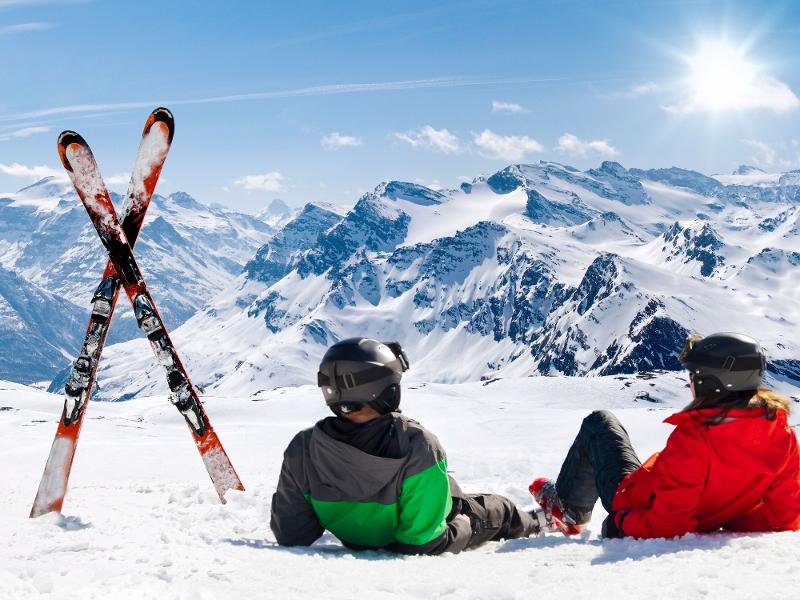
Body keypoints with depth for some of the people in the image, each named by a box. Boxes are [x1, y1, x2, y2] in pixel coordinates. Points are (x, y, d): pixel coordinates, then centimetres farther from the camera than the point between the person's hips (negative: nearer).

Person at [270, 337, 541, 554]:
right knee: (502, 510, 28)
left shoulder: (301, 449, -31)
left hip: (354, 543, 3)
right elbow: (424, 543, -37)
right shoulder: (419, 448, -43)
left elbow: (290, 536, -20)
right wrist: (464, 526, -16)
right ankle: (534, 524, 63)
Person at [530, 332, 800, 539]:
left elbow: (666, 524, -31)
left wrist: (622, 521, -12)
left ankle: (566, 511, 29)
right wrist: (724, 518, 2)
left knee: (598, 423, 15)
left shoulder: (693, 439, -37)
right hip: (707, 524, 6)